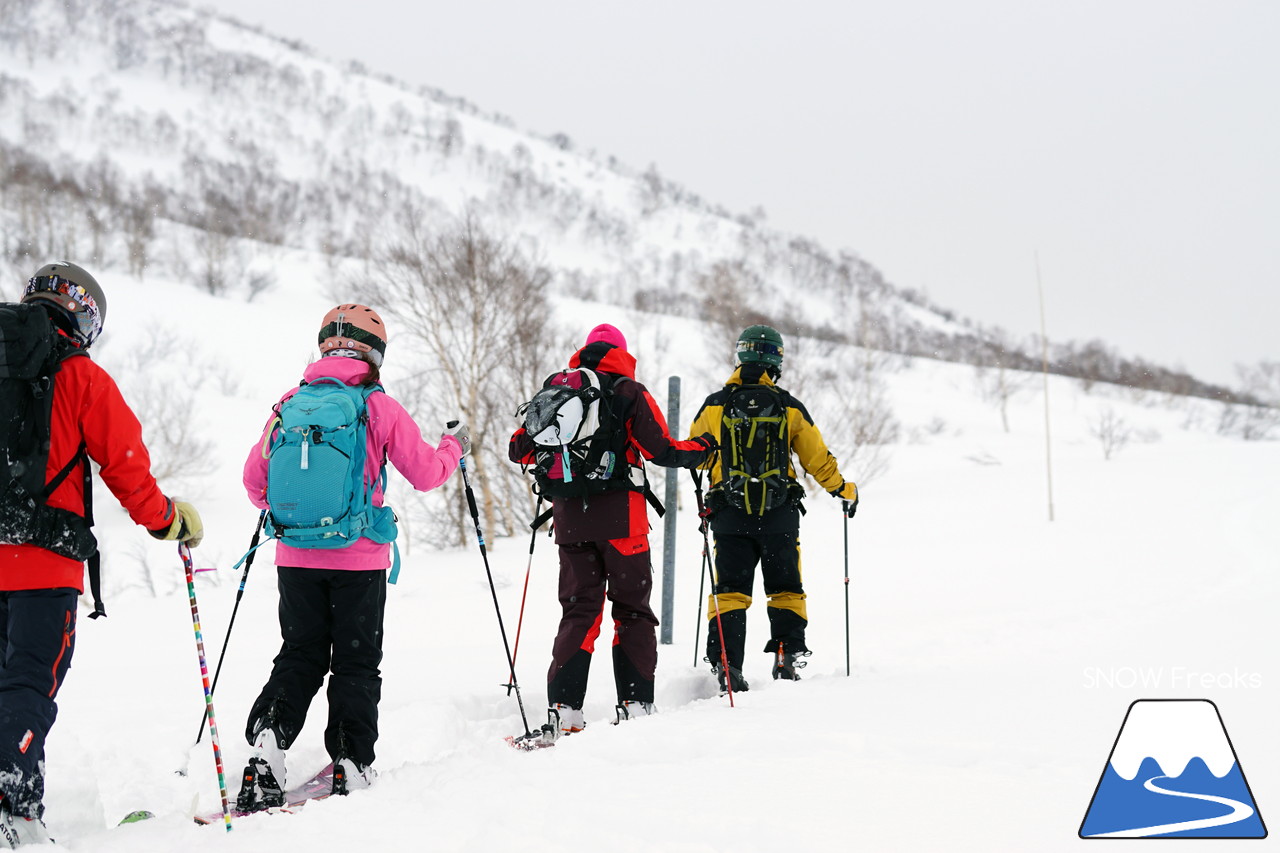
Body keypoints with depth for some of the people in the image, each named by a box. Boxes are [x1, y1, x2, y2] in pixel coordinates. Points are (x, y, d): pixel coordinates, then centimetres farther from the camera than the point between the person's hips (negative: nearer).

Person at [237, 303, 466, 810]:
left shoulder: (290, 404, 2)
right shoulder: (380, 408, -7)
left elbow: (254, 477, 9)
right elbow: (425, 474, -2)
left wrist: (274, 510, 31)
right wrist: (454, 446, 19)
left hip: (296, 558, 3)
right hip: (359, 559, -3)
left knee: (298, 658, 12)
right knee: (355, 664, 8)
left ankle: (267, 746, -5)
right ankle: (352, 767, 6)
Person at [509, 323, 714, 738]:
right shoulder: (629, 392, -2)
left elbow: (519, 450, 11)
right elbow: (662, 451, -8)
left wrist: (549, 451, 33)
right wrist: (701, 448, 11)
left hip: (569, 517, 3)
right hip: (619, 517, -3)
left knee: (578, 610, 7)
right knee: (632, 610, 7)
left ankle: (563, 709, -2)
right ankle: (635, 704, 1)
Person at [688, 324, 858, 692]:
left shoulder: (714, 405, -1)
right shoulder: (789, 407, -2)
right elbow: (818, 458, 4)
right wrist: (844, 490, 21)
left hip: (729, 515, 0)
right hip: (779, 516, 0)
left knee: (730, 590, 3)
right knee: (785, 588, 15)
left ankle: (726, 665, -7)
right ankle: (786, 655, 7)